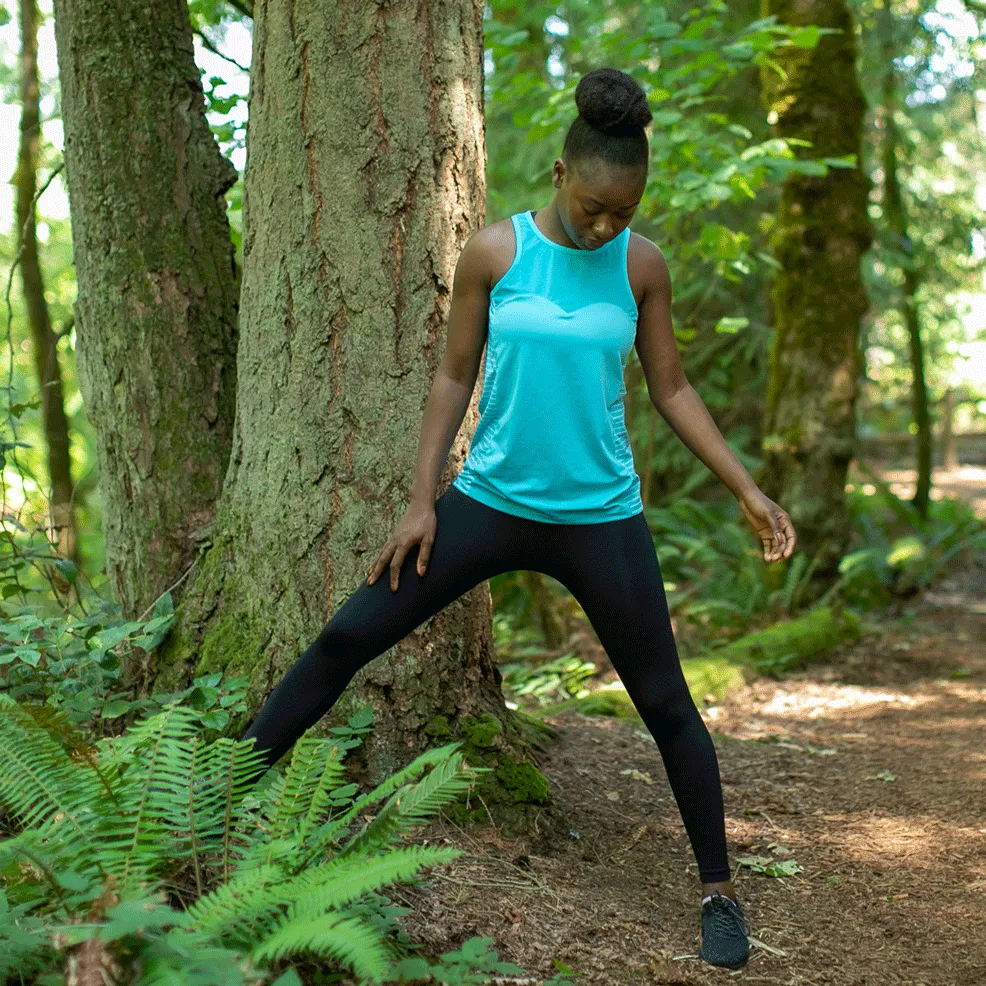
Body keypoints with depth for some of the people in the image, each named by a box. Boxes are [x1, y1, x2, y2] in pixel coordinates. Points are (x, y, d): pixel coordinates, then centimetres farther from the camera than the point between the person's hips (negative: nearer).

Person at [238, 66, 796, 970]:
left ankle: (719, 892, 20)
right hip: (490, 502, 0)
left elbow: (671, 389, 5)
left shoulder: (642, 266, -2)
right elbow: (454, 377, 1)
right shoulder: (494, 251, -5)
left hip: (600, 519, 0)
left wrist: (748, 492, -1)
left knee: (667, 705, 2)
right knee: (348, 636, 0)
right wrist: (421, 500, -3)